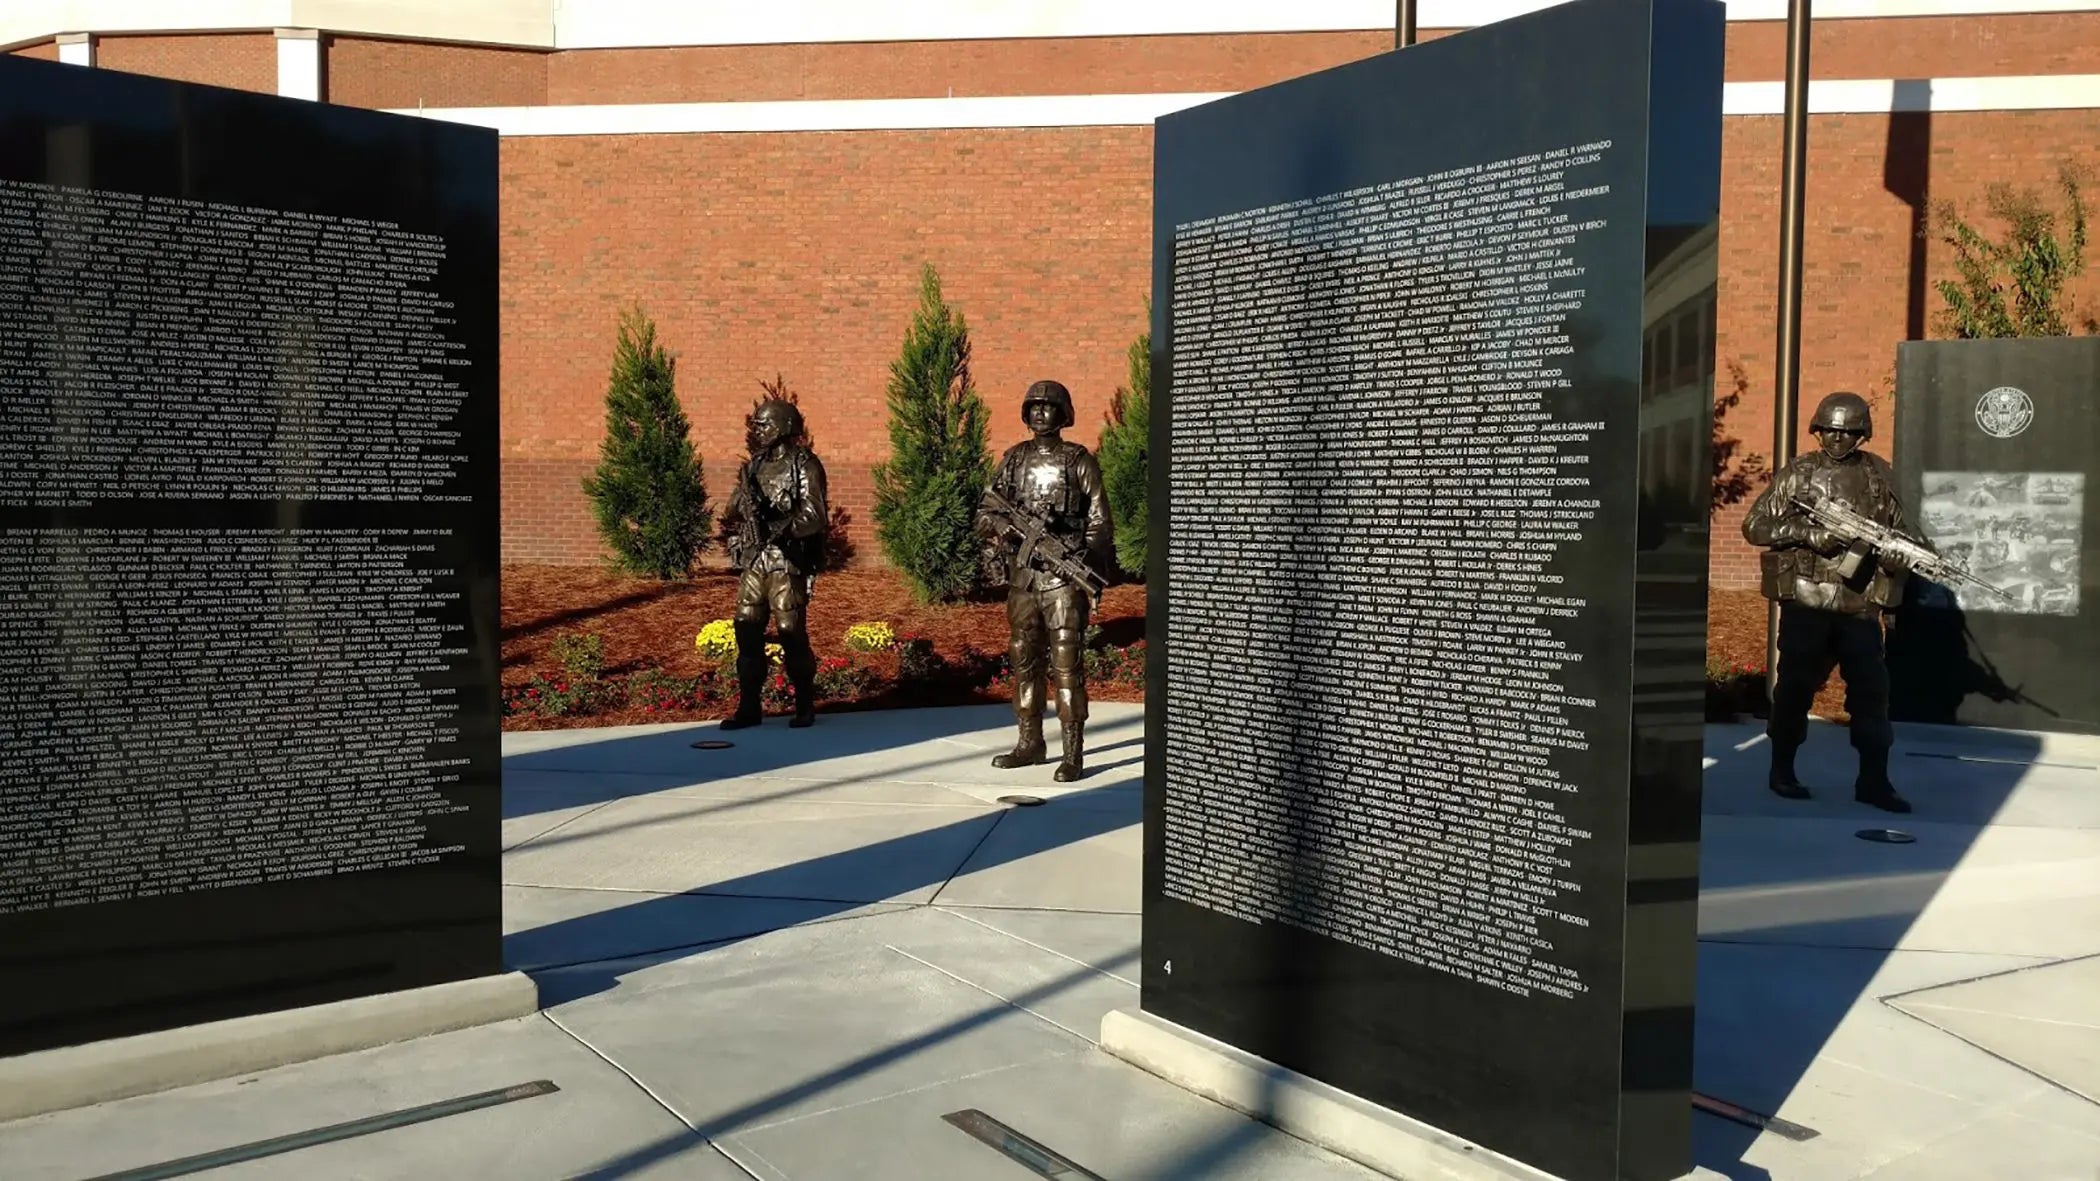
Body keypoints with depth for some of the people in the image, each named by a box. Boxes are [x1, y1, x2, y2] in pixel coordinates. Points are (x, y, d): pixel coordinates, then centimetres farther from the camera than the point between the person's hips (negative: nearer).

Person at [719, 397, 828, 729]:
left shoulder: (804, 466, -8)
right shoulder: (754, 466, 13)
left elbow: (815, 516, -15)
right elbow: (735, 509, 16)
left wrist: (781, 526, -26)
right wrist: (737, 516, -7)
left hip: (787, 563, -6)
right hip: (753, 562, 7)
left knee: (791, 633, -3)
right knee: (747, 631, 5)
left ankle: (805, 705, 12)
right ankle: (749, 707, 13)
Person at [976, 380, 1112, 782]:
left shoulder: (1080, 461, -1)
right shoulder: (1013, 459, 11)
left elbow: (1100, 522, -3)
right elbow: (985, 514, 13)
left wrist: (1087, 564, -17)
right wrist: (1002, 525, -10)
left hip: (1063, 579, -5)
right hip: (1021, 577, 5)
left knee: (1066, 665, -6)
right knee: (1024, 661, 11)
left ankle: (1074, 753, -3)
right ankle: (1030, 742, 22)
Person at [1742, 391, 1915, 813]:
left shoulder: (1878, 474, 9)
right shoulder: (1798, 474, 0)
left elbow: (1896, 529, 16)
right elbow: (1754, 526, -3)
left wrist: (1900, 554, -5)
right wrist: (1811, 534, -14)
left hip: (1860, 603, 3)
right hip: (1805, 599, -3)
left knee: (1872, 688, 2)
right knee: (1797, 684, 4)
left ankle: (1873, 779, 10)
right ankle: (1782, 770, 18)